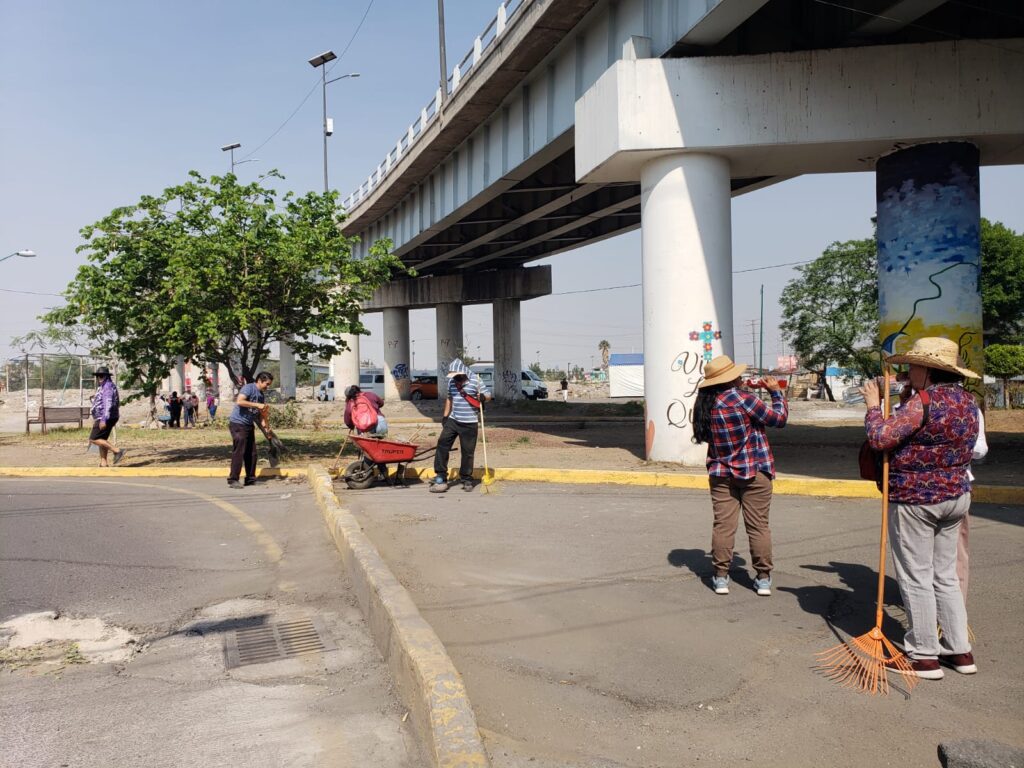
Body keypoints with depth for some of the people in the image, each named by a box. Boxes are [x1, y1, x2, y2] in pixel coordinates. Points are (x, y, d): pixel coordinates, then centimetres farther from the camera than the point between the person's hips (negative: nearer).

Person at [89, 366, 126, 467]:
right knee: (102, 439, 10)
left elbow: (108, 404, -24)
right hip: (103, 418, 10)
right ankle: (103, 464, 10)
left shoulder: (108, 386, -15)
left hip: (105, 418, -10)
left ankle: (117, 451, -16)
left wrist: (103, 420, -29)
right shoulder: (103, 387, 18)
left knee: (94, 439, -11)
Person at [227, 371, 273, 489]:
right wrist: (257, 405, -27)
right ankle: (233, 480, -6)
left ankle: (250, 478, 17)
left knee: (251, 453, 9)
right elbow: (239, 401, -29)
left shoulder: (261, 395, 13)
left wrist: (265, 410, 0)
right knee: (239, 452, -10)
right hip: (238, 424, -9)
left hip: (249, 425, 9)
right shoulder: (249, 388, -12)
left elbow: (262, 416, 20)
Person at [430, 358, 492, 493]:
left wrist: (483, 397, -27)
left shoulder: (475, 381, -7)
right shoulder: (451, 382, 8)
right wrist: (445, 415, 17)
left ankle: (466, 479, 17)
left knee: (467, 452, 2)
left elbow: (488, 394, -4)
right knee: (442, 444, -5)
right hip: (452, 421, 4)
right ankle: (441, 476, 2)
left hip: (469, 424, -4)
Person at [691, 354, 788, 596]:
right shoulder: (742, 398, -18)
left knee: (723, 525, 6)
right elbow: (779, 418, -11)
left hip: (721, 474, 4)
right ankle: (763, 578, 13)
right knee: (758, 526, 6)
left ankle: (721, 576, 9)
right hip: (754, 472, -4)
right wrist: (776, 391, 5)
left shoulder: (704, 403, -2)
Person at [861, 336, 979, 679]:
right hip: (956, 496, 8)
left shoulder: (923, 402, -21)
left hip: (915, 501, -8)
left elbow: (880, 438, -22)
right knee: (946, 576, 18)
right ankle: (960, 651, 24)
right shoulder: (967, 401, 6)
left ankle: (924, 656, 10)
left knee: (916, 579, 2)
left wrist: (873, 406, -6)